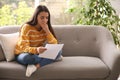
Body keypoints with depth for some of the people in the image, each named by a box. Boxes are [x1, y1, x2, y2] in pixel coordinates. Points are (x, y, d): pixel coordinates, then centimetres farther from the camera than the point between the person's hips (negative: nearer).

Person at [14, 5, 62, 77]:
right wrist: (36, 50, -45)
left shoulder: (46, 28, -3)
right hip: (23, 54, -4)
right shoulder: (27, 27, -18)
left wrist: (47, 31, -24)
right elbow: (24, 48, -25)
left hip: (37, 54, 4)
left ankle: (36, 66, -33)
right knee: (26, 58, -41)